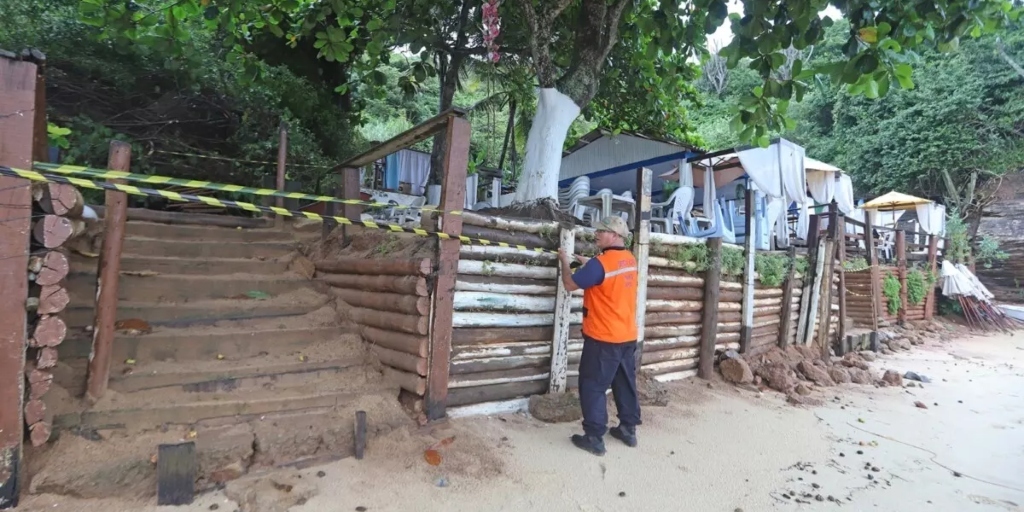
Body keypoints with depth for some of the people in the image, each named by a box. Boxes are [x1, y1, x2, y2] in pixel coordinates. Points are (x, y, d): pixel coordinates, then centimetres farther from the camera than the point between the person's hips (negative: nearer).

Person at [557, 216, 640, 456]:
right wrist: (588, 264, 17)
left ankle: (594, 438, 6)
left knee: (592, 387, 2)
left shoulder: (600, 262, -20)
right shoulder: (630, 260, 5)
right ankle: (628, 430, 28)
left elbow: (570, 284, -12)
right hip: (628, 337, 8)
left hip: (603, 339, -8)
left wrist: (564, 261, 3)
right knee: (626, 384, 17)